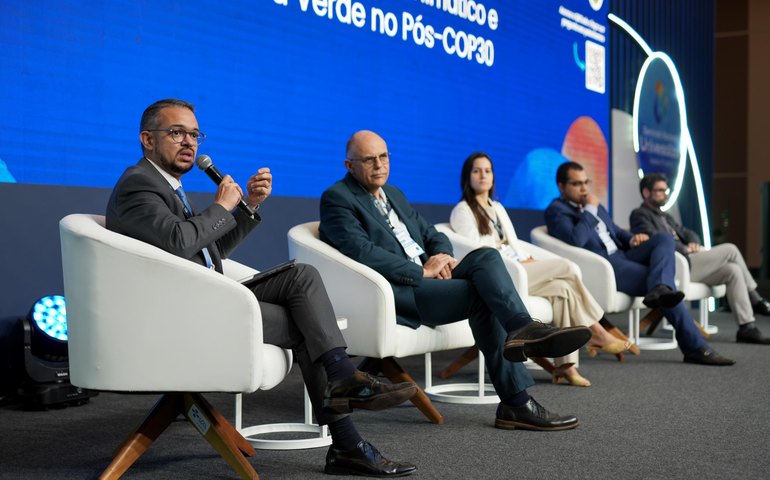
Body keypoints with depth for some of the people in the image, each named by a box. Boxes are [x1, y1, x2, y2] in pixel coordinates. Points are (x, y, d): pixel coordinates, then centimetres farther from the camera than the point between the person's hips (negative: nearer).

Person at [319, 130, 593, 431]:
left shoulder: (393, 194, 24)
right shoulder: (336, 199, -2)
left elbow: (431, 233, 23)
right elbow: (362, 252, -17)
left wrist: (443, 255, -2)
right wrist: (422, 272, -17)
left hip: (427, 279, 8)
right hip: (390, 293, -8)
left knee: (486, 256, -18)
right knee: (482, 294, -22)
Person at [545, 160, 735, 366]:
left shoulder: (595, 206, 26)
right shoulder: (556, 210, -2)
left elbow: (616, 231, 31)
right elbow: (576, 240, -20)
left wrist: (632, 239, 8)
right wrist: (590, 210, -9)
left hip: (622, 256, 9)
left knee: (664, 238, -14)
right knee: (666, 282, -22)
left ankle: (659, 289, -41)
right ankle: (695, 347, -22)